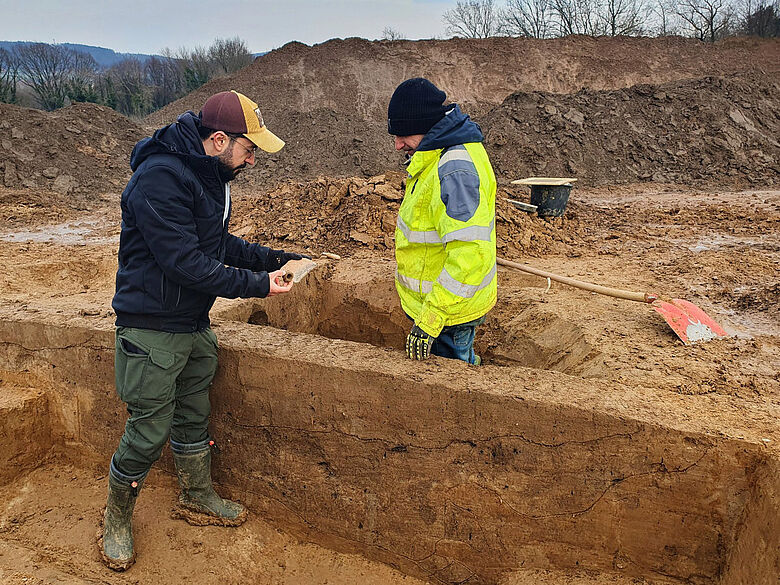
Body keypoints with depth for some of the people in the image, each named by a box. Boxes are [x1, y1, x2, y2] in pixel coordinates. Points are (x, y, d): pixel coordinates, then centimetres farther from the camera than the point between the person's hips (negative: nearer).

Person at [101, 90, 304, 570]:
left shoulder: (209, 175, 8)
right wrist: (257, 284, -22)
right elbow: (185, 262, -28)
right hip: (153, 328, -9)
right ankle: (118, 517, 27)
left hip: (195, 324, 9)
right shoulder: (160, 177, -24)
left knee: (194, 415, 20)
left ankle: (198, 497, 40)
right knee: (149, 430, 2)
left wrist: (273, 259, 4)